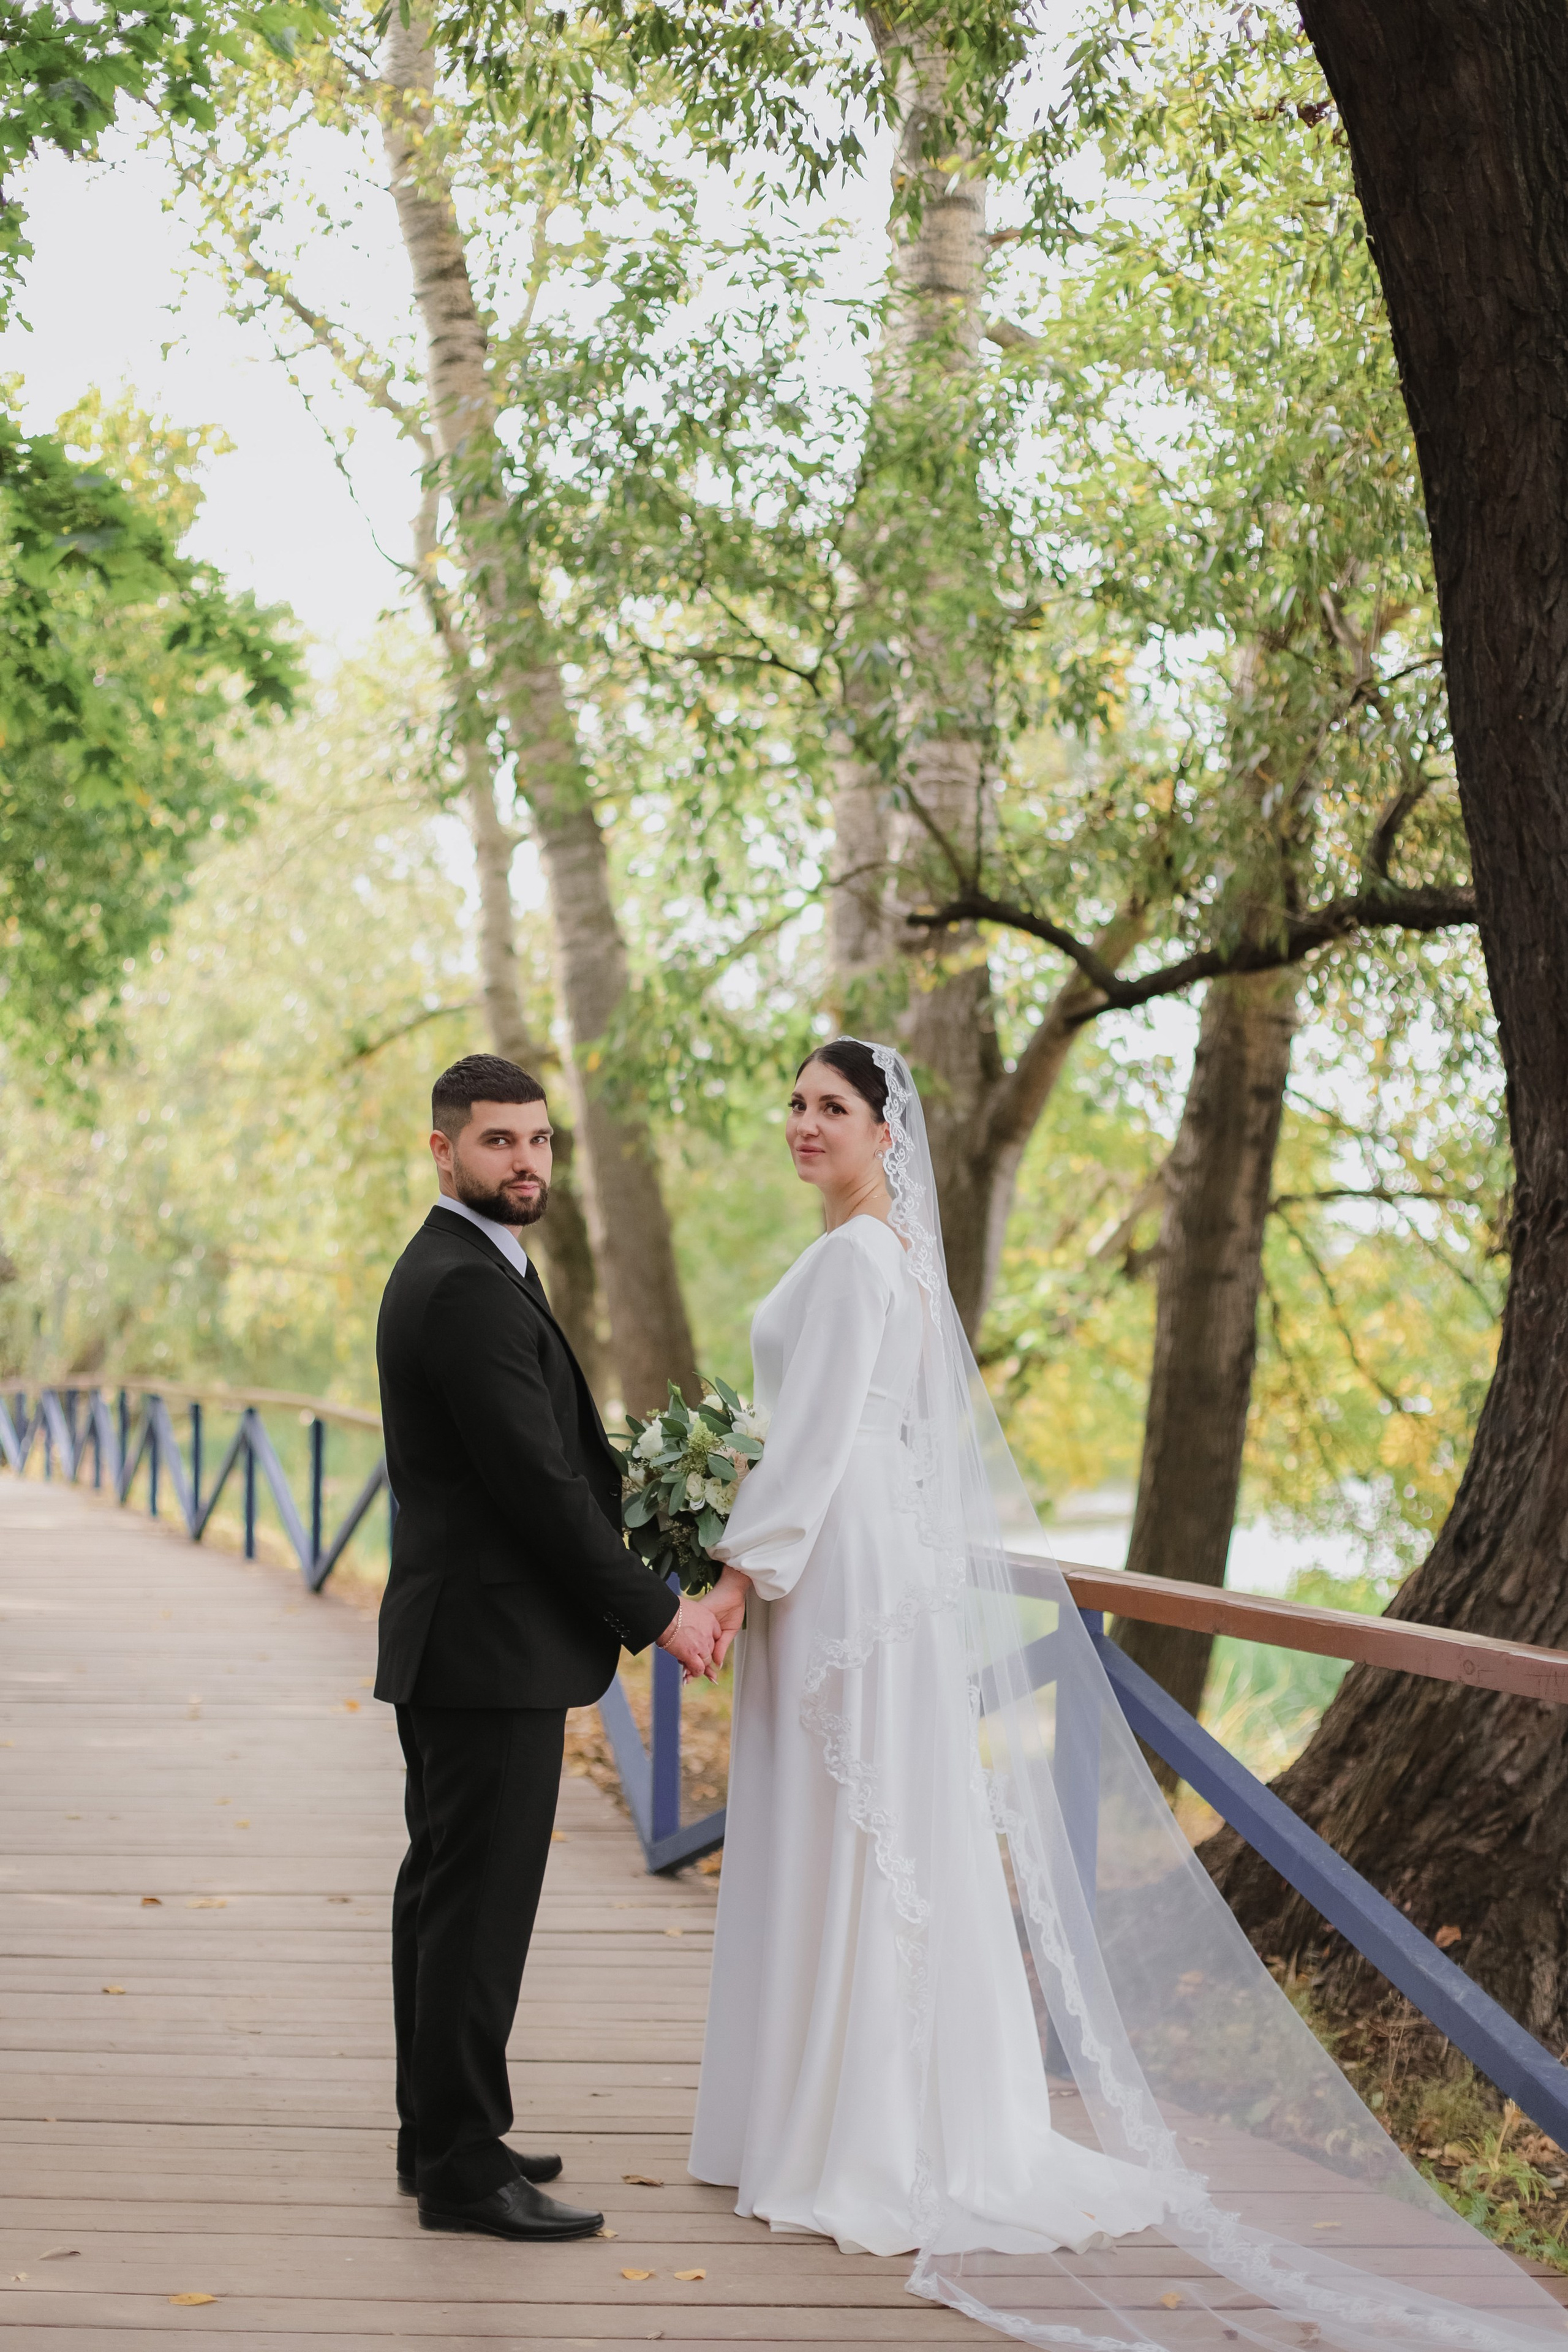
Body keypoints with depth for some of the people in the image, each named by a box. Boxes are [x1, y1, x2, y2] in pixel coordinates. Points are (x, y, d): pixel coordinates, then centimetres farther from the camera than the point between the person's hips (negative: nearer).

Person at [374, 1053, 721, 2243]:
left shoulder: (459, 1272, 16)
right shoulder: (467, 1287, -18)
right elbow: (537, 1483, -21)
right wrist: (657, 1610, -15)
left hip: (458, 1641, 11)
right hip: (491, 1649, -11)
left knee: (445, 1890, 16)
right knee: (480, 1903, -4)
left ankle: (441, 2132, 27)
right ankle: (464, 2166, 3)